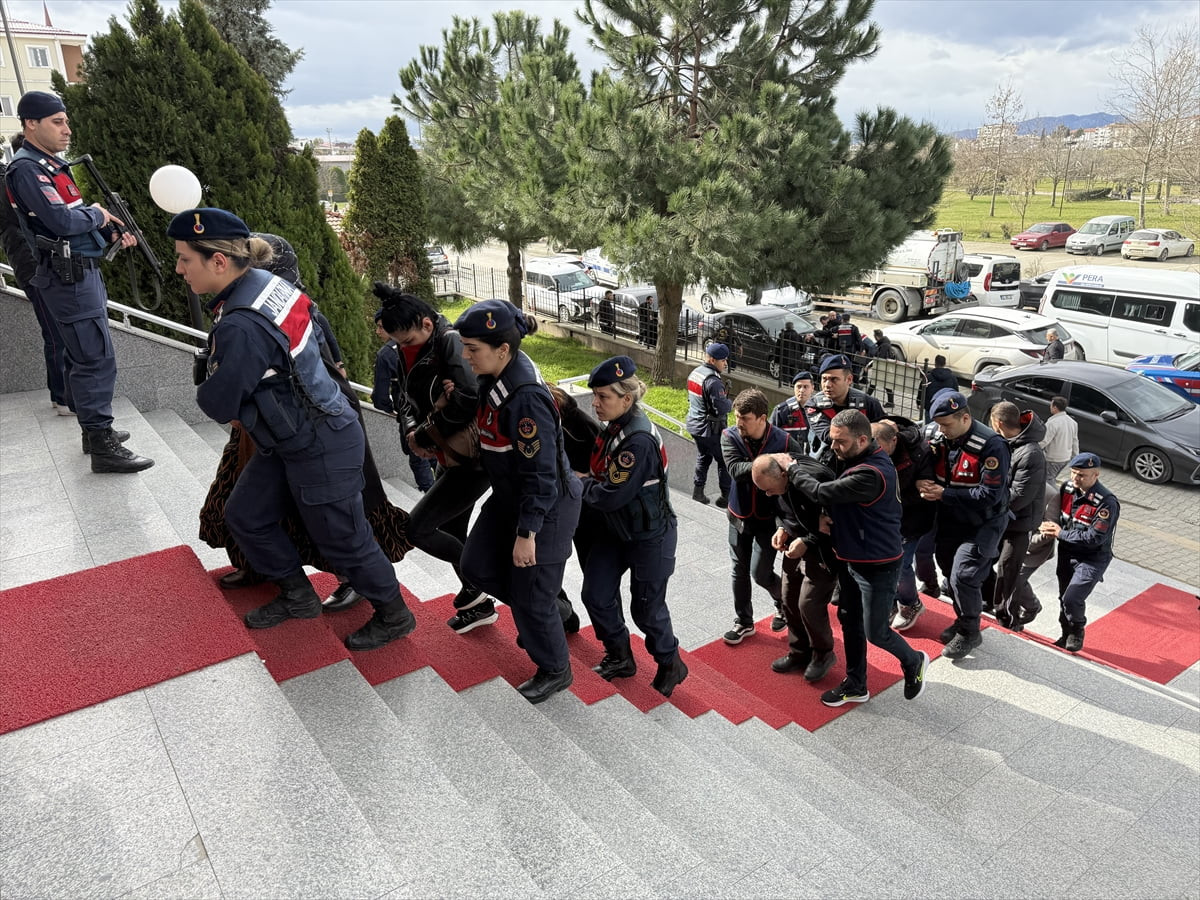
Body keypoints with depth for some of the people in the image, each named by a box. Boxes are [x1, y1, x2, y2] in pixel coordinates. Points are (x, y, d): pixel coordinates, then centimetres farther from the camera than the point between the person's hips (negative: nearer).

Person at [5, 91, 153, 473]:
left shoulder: (51, 164, 16)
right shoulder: (26, 168, -13)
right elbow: (61, 220, -23)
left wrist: (113, 233, 2)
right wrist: (98, 215, -5)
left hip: (81, 271, 10)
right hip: (69, 276, -10)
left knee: (81, 357, 15)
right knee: (97, 359, -11)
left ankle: (95, 429, 25)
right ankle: (102, 447, -8)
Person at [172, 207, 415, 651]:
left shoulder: (242, 327, -30)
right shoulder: (265, 282, -3)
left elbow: (219, 404, -19)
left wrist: (206, 391, 5)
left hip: (321, 451, -10)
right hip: (289, 440, 10)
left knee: (344, 540, 9)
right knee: (244, 515, 19)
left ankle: (394, 615, 31)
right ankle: (298, 596, 37)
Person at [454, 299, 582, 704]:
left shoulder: (526, 398, -32)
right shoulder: (498, 375, -7)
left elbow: (540, 476, -28)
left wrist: (526, 534, -23)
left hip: (546, 507, -9)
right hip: (510, 496, 9)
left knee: (530, 597, 5)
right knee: (477, 567, 17)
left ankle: (555, 672, 31)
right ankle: (552, 611, 37)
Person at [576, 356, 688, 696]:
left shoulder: (639, 441, -30)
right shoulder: (613, 428, -3)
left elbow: (611, 496, -28)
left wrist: (577, 481, -12)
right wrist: (585, 478, -8)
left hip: (650, 537, -8)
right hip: (617, 530, 8)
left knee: (646, 607, 7)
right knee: (596, 596, 8)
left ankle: (670, 665, 33)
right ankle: (620, 657, 30)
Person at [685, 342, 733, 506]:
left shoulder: (694, 373, 6)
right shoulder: (713, 381, -24)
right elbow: (721, 408, -27)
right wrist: (731, 402, -5)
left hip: (695, 425, 9)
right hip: (711, 430, -9)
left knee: (703, 457, 21)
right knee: (724, 461, 3)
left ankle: (697, 491, 23)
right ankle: (726, 496, 9)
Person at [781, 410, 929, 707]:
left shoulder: (871, 473, -30)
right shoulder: (852, 460, 2)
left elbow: (822, 493, -28)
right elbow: (835, 500, 8)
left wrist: (790, 467, -14)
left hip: (878, 566, -9)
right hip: (851, 558, 9)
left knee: (875, 632, 5)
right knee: (850, 622, 17)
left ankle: (914, 662, 35)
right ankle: (856, 686, 32)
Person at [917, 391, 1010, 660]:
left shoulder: (991, 445, -24)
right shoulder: (941, 439, -5)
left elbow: (990, 494, -27)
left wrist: (944, 494, -26)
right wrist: (922, 483, -17)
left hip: (983, 524, -7)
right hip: (950, 521, 7)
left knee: (963, 577, -11)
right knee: (950, 573, 16)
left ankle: (969, 633, 11)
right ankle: (963, 622, 38)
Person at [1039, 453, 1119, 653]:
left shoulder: (1107, 503, -23)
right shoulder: (1067, 487, -4)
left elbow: (1094, 538, -26)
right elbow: (1057, 512, 14)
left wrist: (1061, 533, -19)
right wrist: (1051, 526, -7)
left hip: (1092, 559, -6)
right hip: (1067, 554, 6)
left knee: (1072, 599, -16)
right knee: (1064, 598, 15)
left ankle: (1077, 632, 13)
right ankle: (1067, 635, 36)